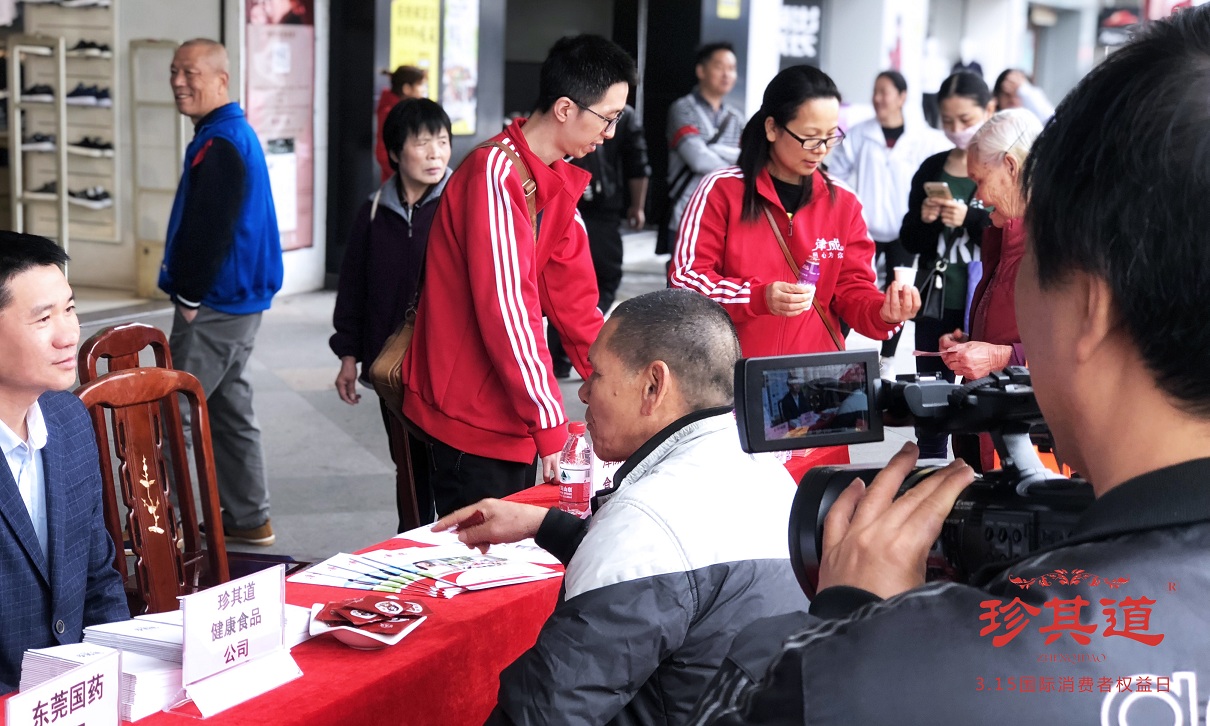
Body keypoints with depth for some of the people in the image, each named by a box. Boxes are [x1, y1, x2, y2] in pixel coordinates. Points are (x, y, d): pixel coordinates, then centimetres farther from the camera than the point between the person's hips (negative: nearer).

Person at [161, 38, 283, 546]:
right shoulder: (237, 133, 16)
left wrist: (190, 298, -15)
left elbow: (209, 230, -22)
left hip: (216, 306, -11)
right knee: (229, 408, 15)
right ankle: (247, 518, 22)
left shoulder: (220, 143, -17)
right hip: (239, 300, 11)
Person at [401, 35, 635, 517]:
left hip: (513, 418, 9)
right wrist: (551, 427, -24)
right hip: (470, 423, -9)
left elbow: (573, 298, 9)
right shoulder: (496, 173, -20)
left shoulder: (557, 181, 10)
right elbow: (505, 309, -25)